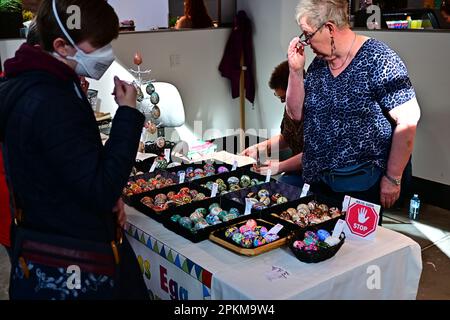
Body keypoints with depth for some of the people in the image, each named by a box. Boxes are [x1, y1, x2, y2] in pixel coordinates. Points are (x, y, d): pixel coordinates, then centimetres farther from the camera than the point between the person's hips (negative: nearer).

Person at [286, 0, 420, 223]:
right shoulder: (318, 64, 6)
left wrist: (392, 179, -14)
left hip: (360, 186, -6)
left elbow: (407, 121, -16)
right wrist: (295, 70, -4)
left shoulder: (378, 60, -14)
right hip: (317, 181, 6)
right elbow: (296, 113, 8)